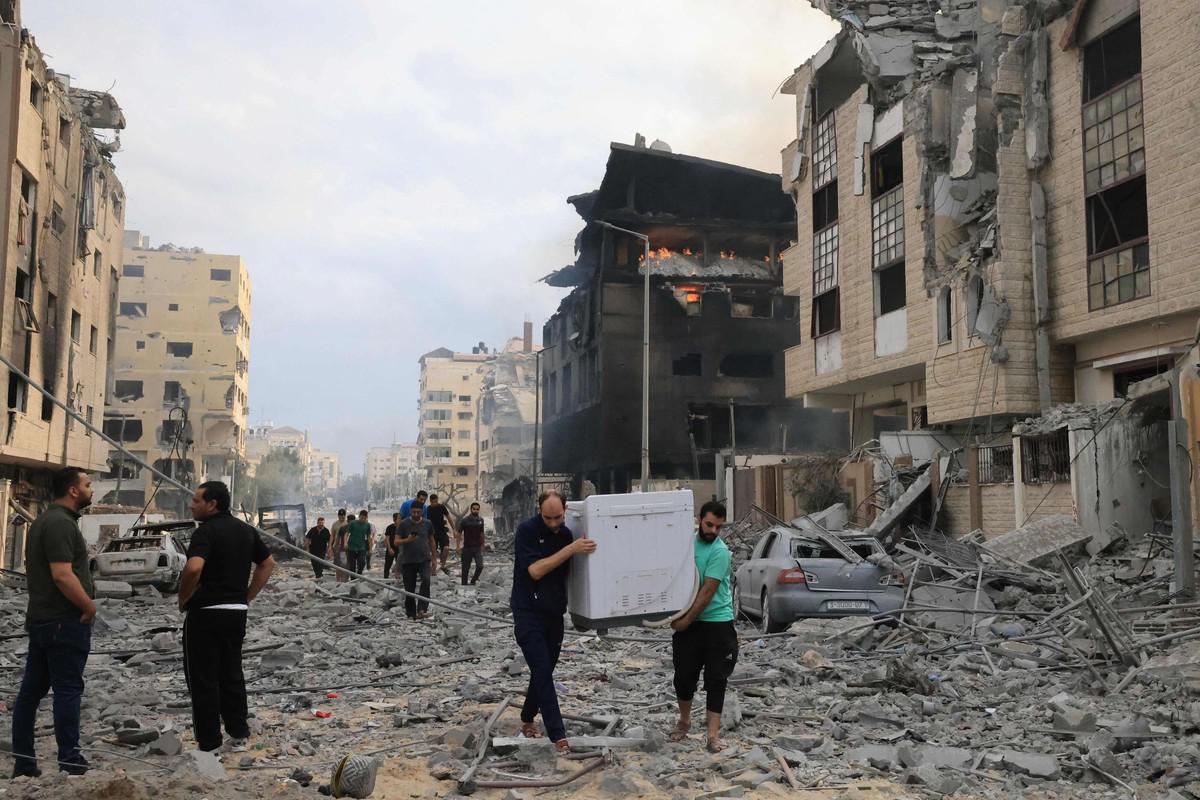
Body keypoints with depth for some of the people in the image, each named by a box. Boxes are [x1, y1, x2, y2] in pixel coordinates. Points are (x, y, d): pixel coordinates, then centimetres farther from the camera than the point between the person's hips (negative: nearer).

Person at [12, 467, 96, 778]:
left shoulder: (44, 520, 15)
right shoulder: (62, 523, -18)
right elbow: (62, 575, -26)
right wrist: (89, 605, -15)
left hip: (41, 618, 10)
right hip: (66, 622, -10)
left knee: (32, 689, 11)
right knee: (67, 690, -5)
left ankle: (23, 763, 17)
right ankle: (70, 763, -1)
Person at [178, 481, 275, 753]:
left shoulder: (206, 531, -14)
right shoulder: (246, 529, 9)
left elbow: (194, 568, -30)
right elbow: (268, 563, 18)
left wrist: (183, 599, -14)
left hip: (205, 612, -7)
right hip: (237, 612, 7)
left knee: (203, 679, 2)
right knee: (232, 674, 17)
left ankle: (208, 744, 7)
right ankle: (239, 735, 20)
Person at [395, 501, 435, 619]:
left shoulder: (427, 524, 6)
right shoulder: (404, 524, -1)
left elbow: (431, 540, 18)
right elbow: (396, 541, -2)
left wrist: (433, 558, 19)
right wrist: (408, 540, -22)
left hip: (424, 559, 0)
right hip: (408, 561, 0)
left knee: (426, 580, -25)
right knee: (409, 589, 2)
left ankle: (422, 610, -29)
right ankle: (411, 614, 15)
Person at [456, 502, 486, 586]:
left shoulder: (480, 520, 5)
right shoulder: (465, 520, -7)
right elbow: (458, 533, -5)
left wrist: (482, 546, 15)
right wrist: (458, 547, -11)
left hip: (477, 548, 2)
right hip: (467, 548, -2)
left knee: (480, 566, -12)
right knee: (465, 568, 4)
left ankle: (473, 580, 11)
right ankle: (464, 584, 18)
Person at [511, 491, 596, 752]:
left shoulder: (567, 534, 3)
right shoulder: (527, 531, -14)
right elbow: (535, 570, -24)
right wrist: (571, 550, -27)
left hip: (554, 613, 6)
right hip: (528, 613, -6)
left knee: (544, 671, 13)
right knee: (543, 673, -10)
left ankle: (527, 719, 31)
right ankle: (558, 735, -11)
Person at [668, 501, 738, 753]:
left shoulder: (720, 552, -13)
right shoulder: (688, 543, 5)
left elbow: (708, 591, -16)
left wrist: (687, 620, -14)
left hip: (717, 622, -5)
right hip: (689, 621, 5)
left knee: (715, 679, 0)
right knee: (684, 675, 9)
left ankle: (713, 734, 4)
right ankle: (684, 722, 30)